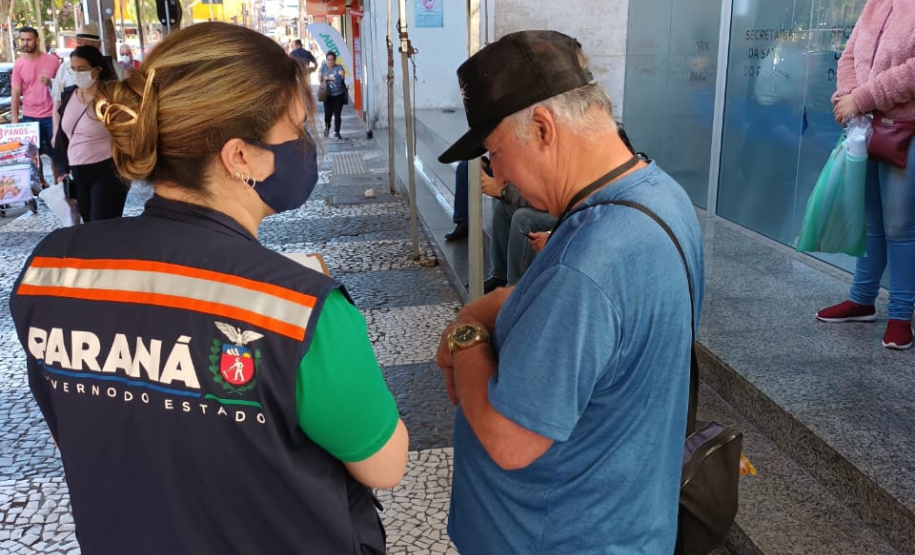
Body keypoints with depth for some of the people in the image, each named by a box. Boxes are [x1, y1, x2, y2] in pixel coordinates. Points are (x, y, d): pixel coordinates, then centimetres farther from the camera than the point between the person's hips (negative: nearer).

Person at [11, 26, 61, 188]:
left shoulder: (52, 60, -1)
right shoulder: (18, 65, 2)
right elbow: (15, 95, 2)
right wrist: (14, 120, -3)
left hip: (51, 116, -1)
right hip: (29, 117, 1)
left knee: (56, 153, 5)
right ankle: (41, 184, 18)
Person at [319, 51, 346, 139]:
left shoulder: (339, 67, -1)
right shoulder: (324, 67, 5)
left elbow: (341, 76, -18)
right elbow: (320, 77, 2)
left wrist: (328, 77, -14)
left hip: (339, 95, -1)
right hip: (328, 95, 1)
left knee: (337, 115, -3)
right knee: (328, 114, -2)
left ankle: (336, 133, 7)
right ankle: (327, 126, 30)